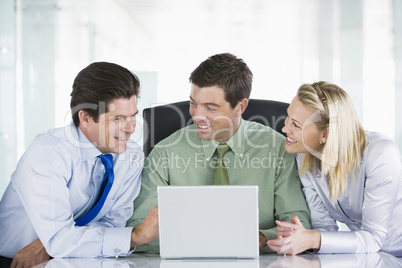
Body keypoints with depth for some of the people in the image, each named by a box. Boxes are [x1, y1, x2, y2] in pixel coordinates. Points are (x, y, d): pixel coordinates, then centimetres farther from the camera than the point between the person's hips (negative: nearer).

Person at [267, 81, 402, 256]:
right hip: (362, 254, 4)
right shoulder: (305, 158, -8)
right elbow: (324, 225, -5)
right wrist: (295, 237, -28)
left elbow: (373, 237, -23)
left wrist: (312, 240, -37)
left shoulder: (380, 154, -24)